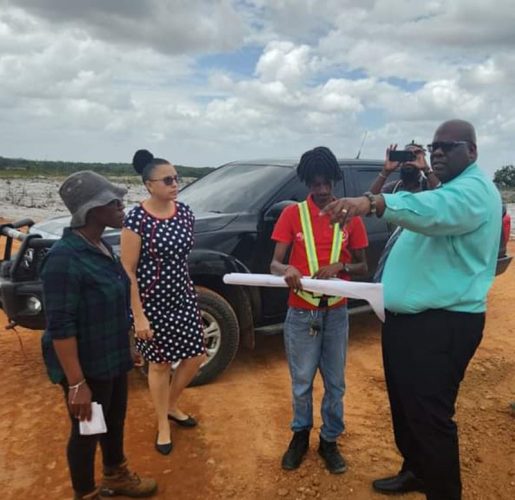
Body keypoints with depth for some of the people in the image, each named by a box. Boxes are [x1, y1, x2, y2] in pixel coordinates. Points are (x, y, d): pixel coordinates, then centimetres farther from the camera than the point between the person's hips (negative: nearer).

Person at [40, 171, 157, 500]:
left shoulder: (101, 247, 2)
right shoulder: (64, 259, -25)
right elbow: (61, 327, -24)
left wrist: (124, 352, 19)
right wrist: (77, 383, -23)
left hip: (113, 359, 8)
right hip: (86, 367, -8)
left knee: (115, 421, 25)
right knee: (87, 432, 13)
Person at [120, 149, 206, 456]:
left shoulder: (185, 212, -1)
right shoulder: (137, 219, -18)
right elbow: (127, 271, -16)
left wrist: (190, 291, 15)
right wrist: (138, 316, -17)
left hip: (183, 296, 6)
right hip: (152, 302, -6)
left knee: (196, 357, 11)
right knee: (160, 363, 9)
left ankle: (172, 405, 39)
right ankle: (163, 425, 31)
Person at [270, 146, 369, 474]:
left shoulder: (350, 217, 1)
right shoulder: (293, 214, -3)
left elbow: (363, 267, 6)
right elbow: (274, 264, -6)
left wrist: (340, 266, -16)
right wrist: (287, 270, -29)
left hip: (336, 313, 1)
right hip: (301, 313, -1)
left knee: (335, 382, 12)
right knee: (302, 382, 12)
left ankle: (330, 440, 31)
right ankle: (301, 434, 34)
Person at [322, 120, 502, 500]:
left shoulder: (475, 190, -15)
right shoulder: (443, 189, 21)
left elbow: (434, 211, -39)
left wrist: (375, 203, -52)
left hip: (443, 323, -10)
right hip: (406, 317, 10)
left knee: (429, 415, -2)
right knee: (405, 406, 21)